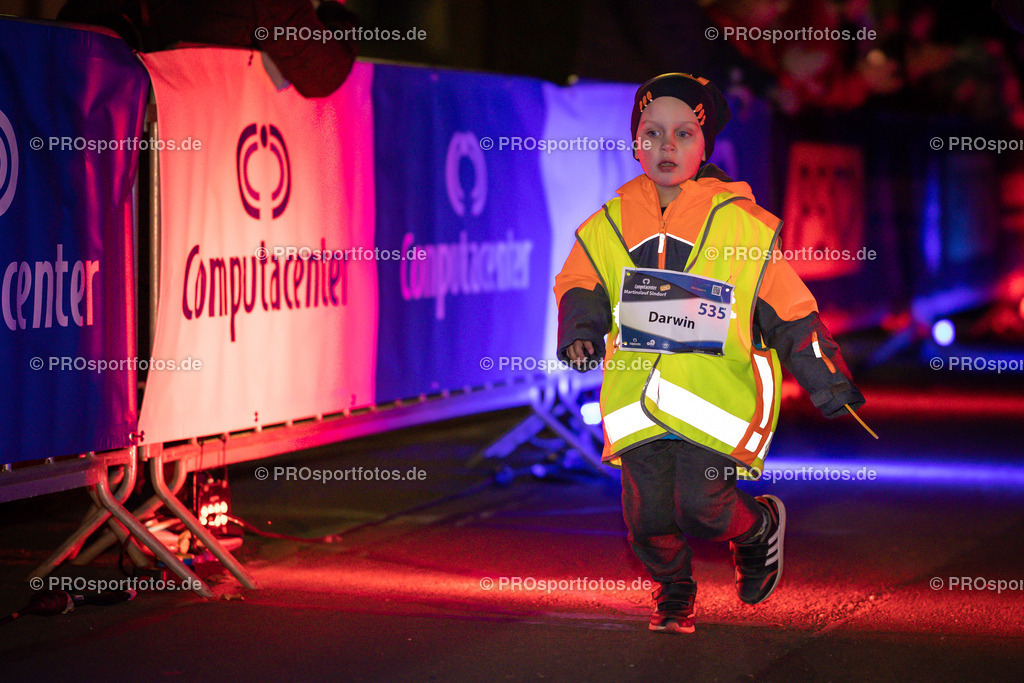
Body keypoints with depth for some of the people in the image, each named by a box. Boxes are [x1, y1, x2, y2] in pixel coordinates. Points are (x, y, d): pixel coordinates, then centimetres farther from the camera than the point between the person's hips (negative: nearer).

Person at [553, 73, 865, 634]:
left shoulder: (742, 223, 2)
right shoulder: (608, 226, 9)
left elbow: (788, 307, 6)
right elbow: (579, 286, 15)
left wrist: (826, 381, 4)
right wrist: (581, 329, -8)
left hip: (719, 383, -3)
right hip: (636, 387, 3)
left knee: (701, 505, -16)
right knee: (648, 511, -3)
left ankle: (759, 526, 22)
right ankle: (673, 593, 30)